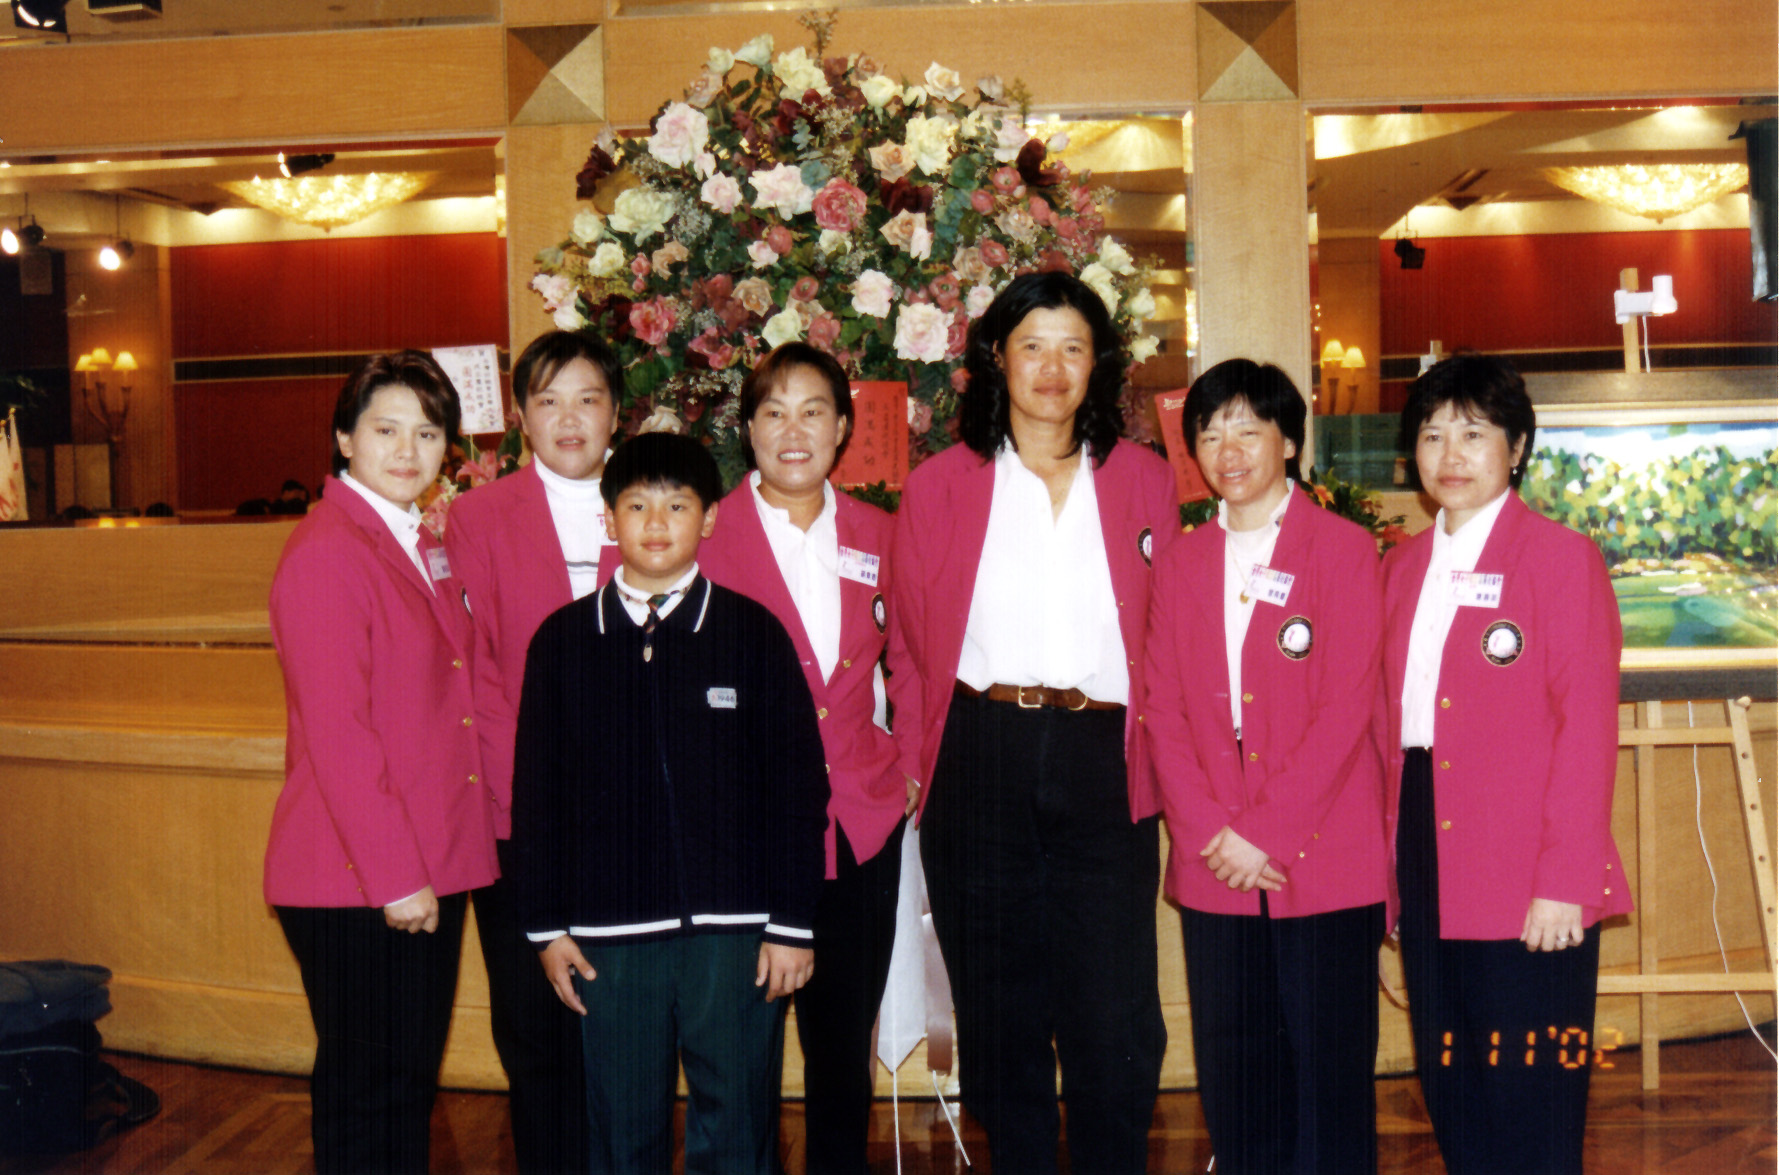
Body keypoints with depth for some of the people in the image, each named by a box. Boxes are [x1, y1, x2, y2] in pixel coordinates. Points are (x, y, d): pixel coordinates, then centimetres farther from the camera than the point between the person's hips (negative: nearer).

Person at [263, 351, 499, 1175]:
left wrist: (432, 866, 13)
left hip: (429, 869, 8)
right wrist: (394, 875, -19)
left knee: (412, 1082, 18)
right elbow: (333, 732, -19)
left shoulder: (422, 548, 13)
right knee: (366, 1093, 4)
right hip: (357, 886, -8)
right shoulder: (324, 552, -14)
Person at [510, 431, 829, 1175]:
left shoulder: (752, 632, 2)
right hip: (609, 934, 1)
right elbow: (535, 790, 8)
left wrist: (792, 921, -2)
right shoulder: (562, 640, 6)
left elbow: (798, 784, 1)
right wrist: (546, 924, 5)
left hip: (734, 929, -1)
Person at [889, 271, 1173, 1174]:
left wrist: (1162, 758, 3)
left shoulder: (1143, 481, 10)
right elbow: (909, 642, 10)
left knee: (1116, 1022, -1)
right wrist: (922, 762, 2)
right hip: (980, 764, 0)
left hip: (1103, 766, 0)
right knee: (1000, 1013, 9)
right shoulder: (939, 486, 7)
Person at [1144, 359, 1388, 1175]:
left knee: (1329, 1067, 3)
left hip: (1324, 860, -4)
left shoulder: (1345, 550, -1)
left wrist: (1265, 830, -12)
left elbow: (1346, 709, -7)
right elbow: (1162, 710, 7)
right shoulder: (1180, 563, 12)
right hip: (1213, 867, 4)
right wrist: (1212, 833, -5)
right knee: (1233, 1070, 10)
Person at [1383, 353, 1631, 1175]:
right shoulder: (1403, 568, 13)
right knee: (1449, 1086, 12)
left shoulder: (1563, 558, -4)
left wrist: (1565, 881, -14)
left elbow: (1588, 728, -9)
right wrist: (1391, 857, 4)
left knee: (1530, 1096, 1)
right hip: (1426, 860, 6)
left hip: (1528, 884, -5)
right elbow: (1389, 722, 11)